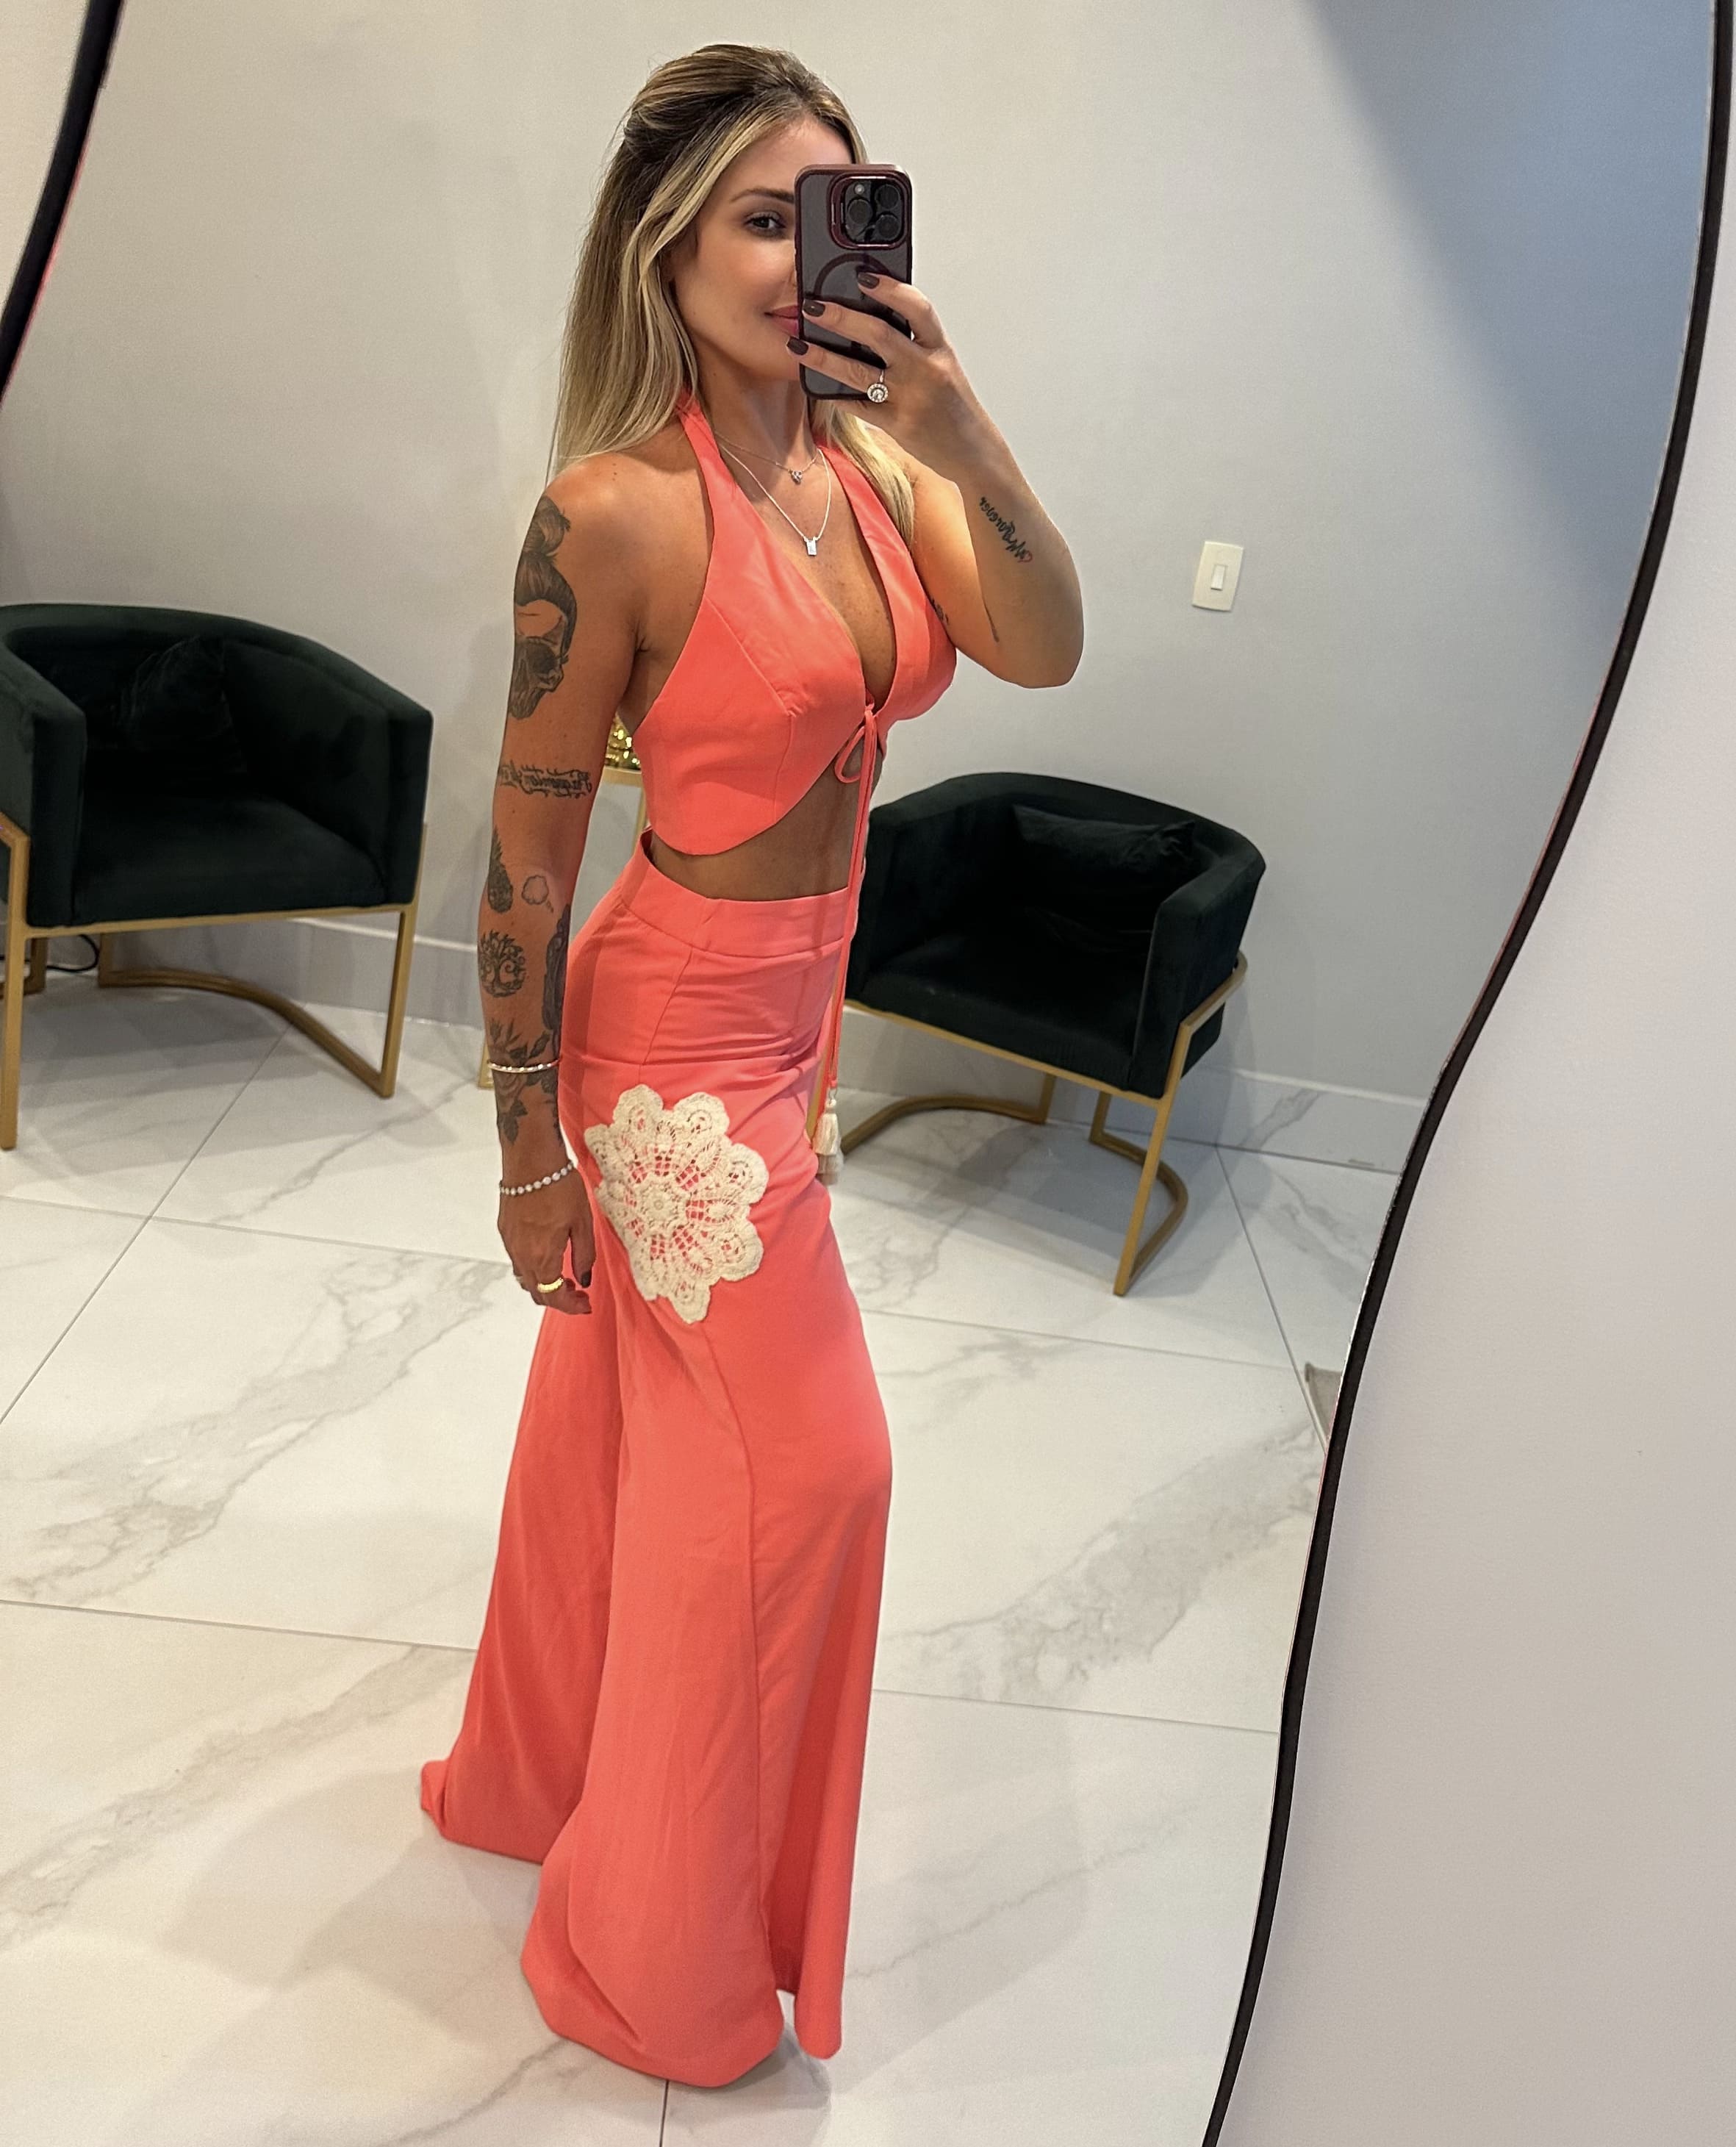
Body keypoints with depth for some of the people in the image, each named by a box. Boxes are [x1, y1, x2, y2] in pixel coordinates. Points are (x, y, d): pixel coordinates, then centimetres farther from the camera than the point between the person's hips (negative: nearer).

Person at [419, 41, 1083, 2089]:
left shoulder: (870, 456, 2)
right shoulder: (616, 511, -18)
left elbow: (1040, 651, -10)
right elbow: (527, 850, -15)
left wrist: (960, 428, -23)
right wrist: (531, 1155, -11)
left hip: (792, 1009, 7)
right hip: (679, 1029, -7)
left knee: (629, 1423, 21)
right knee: (795, 1458, 4)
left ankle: (534, 1780, 49)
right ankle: (662, 1960, 31)